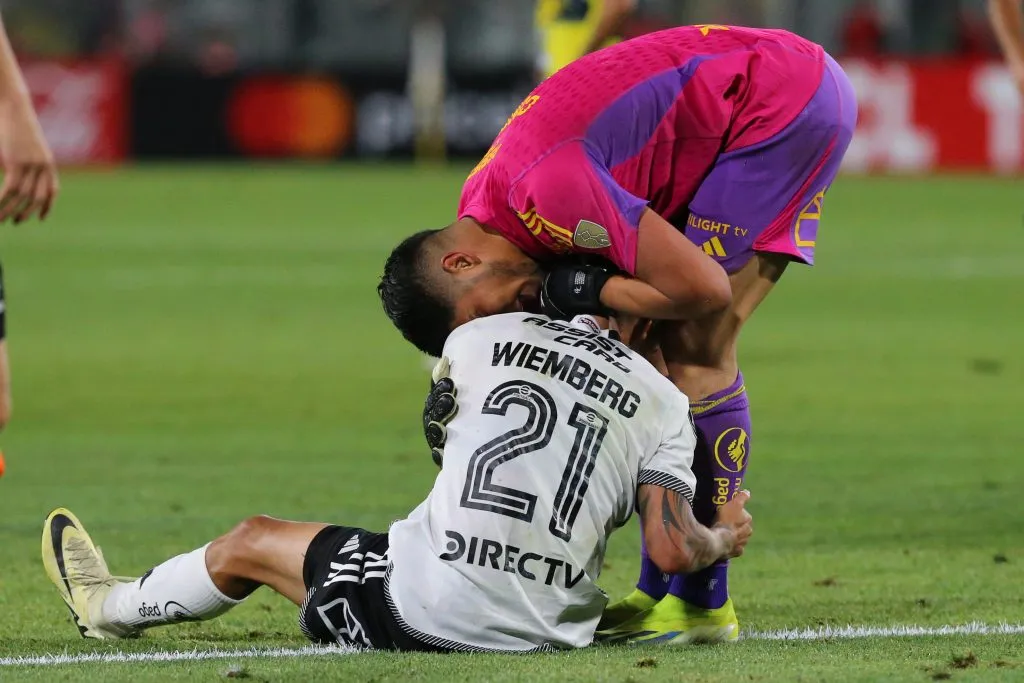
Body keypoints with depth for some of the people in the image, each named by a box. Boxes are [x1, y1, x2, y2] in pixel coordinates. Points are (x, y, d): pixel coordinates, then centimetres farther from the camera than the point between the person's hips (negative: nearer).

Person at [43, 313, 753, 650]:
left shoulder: (481, 339, 3)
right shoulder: (664, 404, 1)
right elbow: (673, 551, -6)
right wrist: (723, 537, 16)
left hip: (427, 609, -2)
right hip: (549, 629, 2)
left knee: (252, 543, 24)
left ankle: (114, 606, 50)